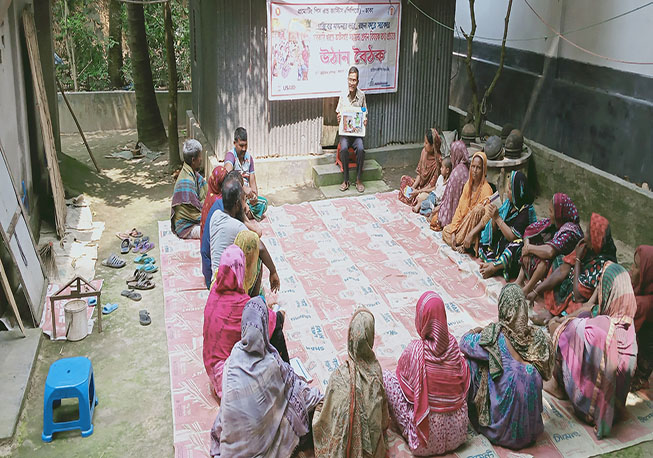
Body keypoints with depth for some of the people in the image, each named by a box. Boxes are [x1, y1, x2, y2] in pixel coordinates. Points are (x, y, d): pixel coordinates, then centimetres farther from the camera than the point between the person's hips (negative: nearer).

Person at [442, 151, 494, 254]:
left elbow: (487, 218, -29)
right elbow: (460, 209, 1)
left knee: (478, 209, -33)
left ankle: (464, 245, -23)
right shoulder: (468, 185, 3)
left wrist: (471, 234, -36)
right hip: (464, 223, 7)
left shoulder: (486, 189, -18)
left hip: (476, 226, -7)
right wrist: (453, 231, -9)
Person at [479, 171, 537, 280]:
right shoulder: (508, 203, 2)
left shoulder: (525, 211, -19)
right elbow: (495, 230, 5)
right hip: (501, 241, 8)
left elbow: (512, 236, -24)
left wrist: (498, 218, -21)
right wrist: (494, 219, -17)